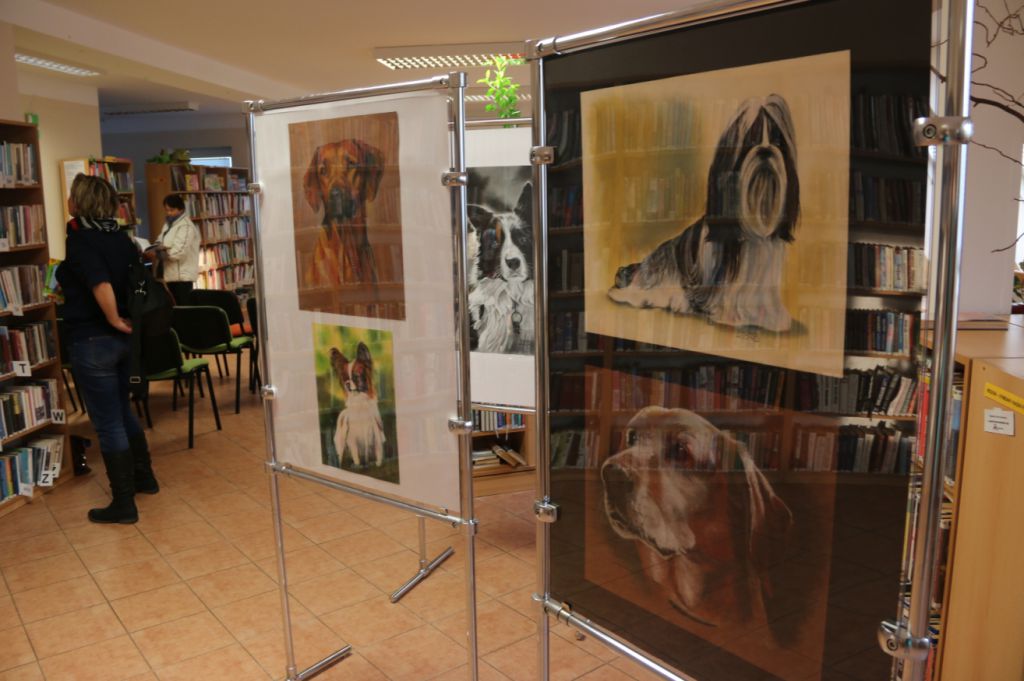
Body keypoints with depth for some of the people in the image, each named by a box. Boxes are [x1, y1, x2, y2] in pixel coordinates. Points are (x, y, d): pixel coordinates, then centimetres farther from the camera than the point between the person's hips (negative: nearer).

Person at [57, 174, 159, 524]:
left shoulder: (79, 239, -15)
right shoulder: (120, 236, 7)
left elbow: (100, 284, -29)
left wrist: (115, 321, -17)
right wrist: (132, 318, 11)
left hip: (92, 342, -8)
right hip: (125, 338, 8)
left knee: (107, 424, 2)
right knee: (123, 413, 24)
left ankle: (123, 504, 11)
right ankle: (144, 477, 35)